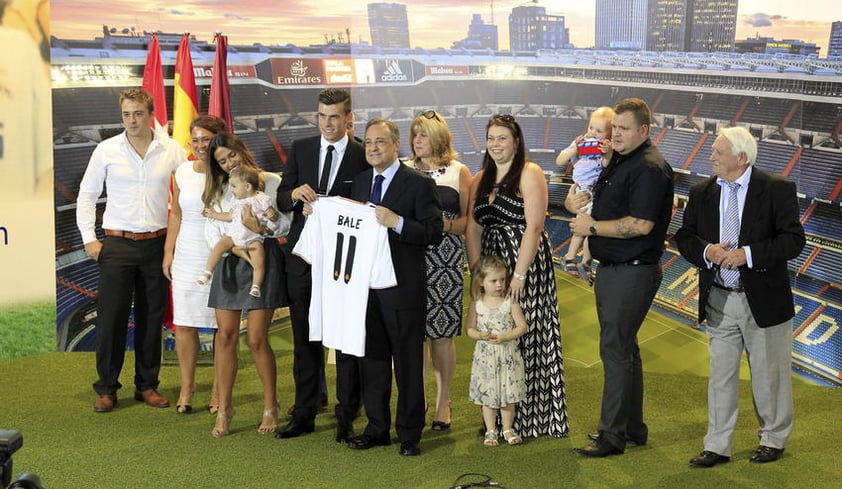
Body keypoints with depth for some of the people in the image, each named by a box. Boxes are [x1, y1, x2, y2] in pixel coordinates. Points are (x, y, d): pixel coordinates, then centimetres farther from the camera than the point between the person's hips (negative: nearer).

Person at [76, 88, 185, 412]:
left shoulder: (172, 151, 1)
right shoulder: (106, 150, 0)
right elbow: (87, 195, 5)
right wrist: (88, 238, -2)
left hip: (157, 243, 1)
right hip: (117, 243, -1)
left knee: (151, 317, 8)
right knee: (111, 317, -1)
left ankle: (147, 385, 20)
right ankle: (106, 388, 11)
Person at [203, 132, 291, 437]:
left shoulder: (271, 182, 1)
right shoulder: (217, 190, 15)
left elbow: (286, 223, -4)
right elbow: (211, 229, 6)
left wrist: (261, 228, -22)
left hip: (262, 259, -4)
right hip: (229, 262, 4)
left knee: (257, 339, -5)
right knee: (226, 335, 1)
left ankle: (270, 407, 11)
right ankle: (224, 409, 9)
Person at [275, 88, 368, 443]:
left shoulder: (363, 156, -2)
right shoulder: (300, 149, 9)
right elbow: (281, 199, 7)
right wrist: (295, 194, -14)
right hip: (302, 256, 3)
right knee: (304, 339, 11)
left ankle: (346, 418, 12)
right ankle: (304, 415, 20)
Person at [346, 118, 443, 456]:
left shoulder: (419, 184, -8)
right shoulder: (359, 182, 12)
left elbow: (435, 232, -14)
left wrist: (396, 222, -25)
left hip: (403, 288, -6)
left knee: (408, 362, 4)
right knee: (371, 358, 13)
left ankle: (409, 434, 14)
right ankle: (377, 428, 25)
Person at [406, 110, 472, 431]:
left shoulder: (459, 172, 5)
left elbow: (469, 219, 2)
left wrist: (443, 225, -14)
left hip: (446, 260, -2)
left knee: (442, 332, 0)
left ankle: (443, 402, 12)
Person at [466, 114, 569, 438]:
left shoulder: (529, 174, -7)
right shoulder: (480, 180, 13)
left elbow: (534, 227, -15)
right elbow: (473, 229, 9)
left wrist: (519, 275, -19)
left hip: (526, 262, -6)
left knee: (526, 337, -3)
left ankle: (530, 417, 7)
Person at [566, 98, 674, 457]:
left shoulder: (649, 168, -16)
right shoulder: (618, 162, 15)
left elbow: (640, 224, -25)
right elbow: (603, 207, 25)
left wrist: (592, 227, -15)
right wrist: (575, 203, 3)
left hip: (633, 272, -10)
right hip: (612, 269, 10)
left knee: (615, 349, -7)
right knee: (624, 347, 16)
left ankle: (613, 435, 1)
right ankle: (632, 428, 27)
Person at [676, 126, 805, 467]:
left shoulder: (777, 190, -9)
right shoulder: (702, 193, 4)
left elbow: (793, 239, -13)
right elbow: (684, 236, 7)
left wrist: (748, 254, -23)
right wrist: (706, 251, -15)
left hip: (764, 301, -3)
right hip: (719, 301, 3)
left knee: (769, 375, 11)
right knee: (720, 375, 8)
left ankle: (773, 439, 29)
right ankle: (717, 447, 17)